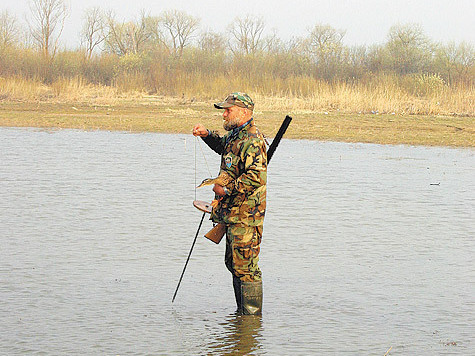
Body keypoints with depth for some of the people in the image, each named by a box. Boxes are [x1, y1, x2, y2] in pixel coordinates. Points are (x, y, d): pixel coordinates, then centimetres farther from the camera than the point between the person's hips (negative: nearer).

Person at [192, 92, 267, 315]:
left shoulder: (251, 141, -19)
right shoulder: (235, 135, 13)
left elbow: (256, 177, -29)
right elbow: (223, 146, 37)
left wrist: (226, 190, -20)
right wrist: (207, 135, 18)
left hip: (245, 215, -11)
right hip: (233, 213, 11)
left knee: (245, 267, -8)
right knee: (233, 263, 18)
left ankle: (252, 315, -2)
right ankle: (242, 311, 27)